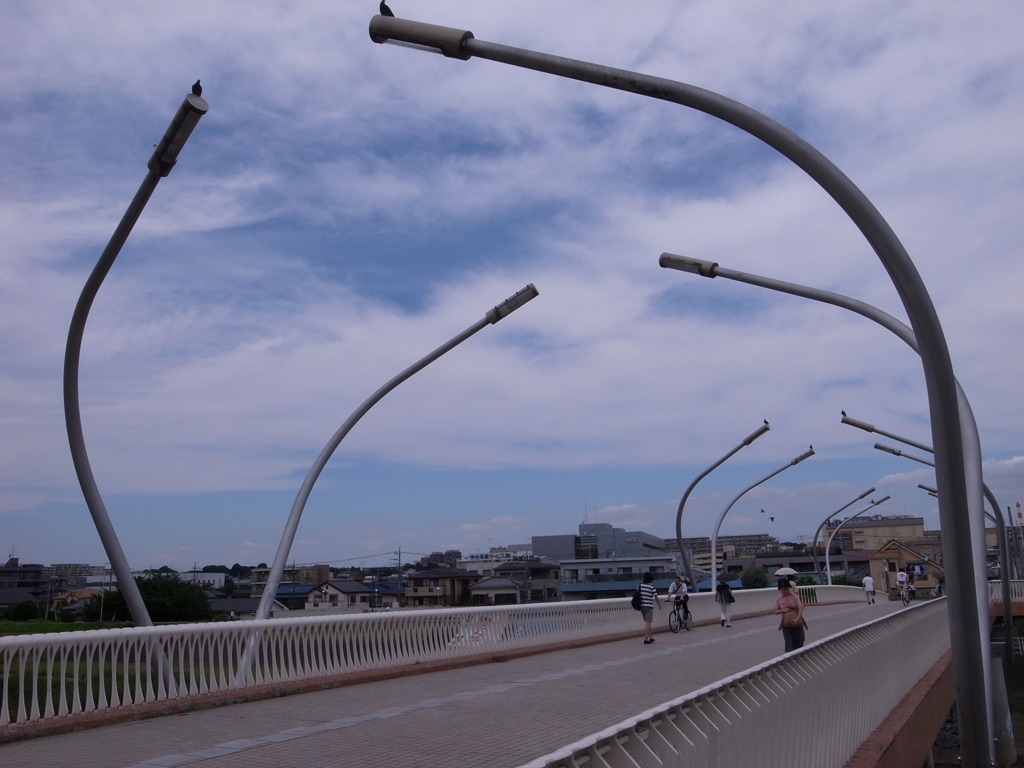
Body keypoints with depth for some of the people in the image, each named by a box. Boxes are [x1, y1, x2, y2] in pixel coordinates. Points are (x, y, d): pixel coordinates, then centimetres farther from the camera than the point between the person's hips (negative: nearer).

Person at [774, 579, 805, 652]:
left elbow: (801, 608, -14)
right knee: (788, 643, -7)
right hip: (786, 625, 1)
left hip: (796, 624, -1)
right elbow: (776, 611, 6)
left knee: (798, 643, 10)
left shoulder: (794, 596, -5)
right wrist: (783, 610, -15)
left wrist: (797, 619, -27)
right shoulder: (779, 599, 3)